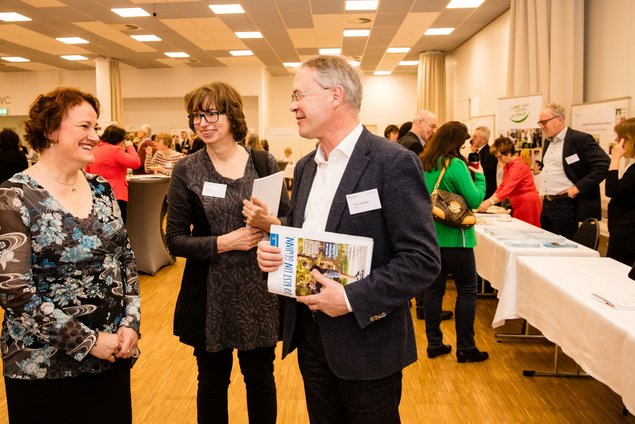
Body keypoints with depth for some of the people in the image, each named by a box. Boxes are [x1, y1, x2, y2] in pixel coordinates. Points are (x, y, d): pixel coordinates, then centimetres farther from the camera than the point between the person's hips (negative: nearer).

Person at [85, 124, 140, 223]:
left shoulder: (94, 150, 12)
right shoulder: (115, 150, -13)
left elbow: (87, 172, 22)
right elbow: (135, 162, -14)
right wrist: (130, 147, 0)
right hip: (115, 196, -8)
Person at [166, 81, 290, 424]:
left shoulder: (264, 163, -2)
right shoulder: (186, 170, -4)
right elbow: (175, 239, -5)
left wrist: (270, 222, -20)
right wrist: (223, 243, -18)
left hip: (259, 292, 1)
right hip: (209, 297, 0)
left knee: (261, 379, 17)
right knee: (212, 382, 17)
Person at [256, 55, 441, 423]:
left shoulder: (393, 163, -16)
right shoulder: (306, 166, 8)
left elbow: (423, 259, -19)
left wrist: (353, 299, -24)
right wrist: (273, 249, -4)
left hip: (367, 341, -6)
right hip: (310, 336, 7)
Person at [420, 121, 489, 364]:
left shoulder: (423, 164, 6)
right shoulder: (456, 165, -15)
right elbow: (475, 200, -16)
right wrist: (479, 176, -1)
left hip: (430, 236, 7)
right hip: (454, 237, -7)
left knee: (434, 289, 11)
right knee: (467, 291, 5)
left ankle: (434, 343, 18)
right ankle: (465, 348, 10)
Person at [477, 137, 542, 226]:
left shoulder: (519, 166, -19)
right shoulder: (507, 165, 10)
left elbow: (508, 188, -29)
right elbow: (503, 186, 10)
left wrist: (490, 202, -34)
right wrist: (488, 200, -2)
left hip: (527, 204, -9)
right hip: (518, 205, 9)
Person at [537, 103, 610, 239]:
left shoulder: (581, 139, -10)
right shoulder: (548, 142, 15)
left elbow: (604, 165, -17)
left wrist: (578, 188, -20)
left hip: (566, 206, -8)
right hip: (547, 205, 8)